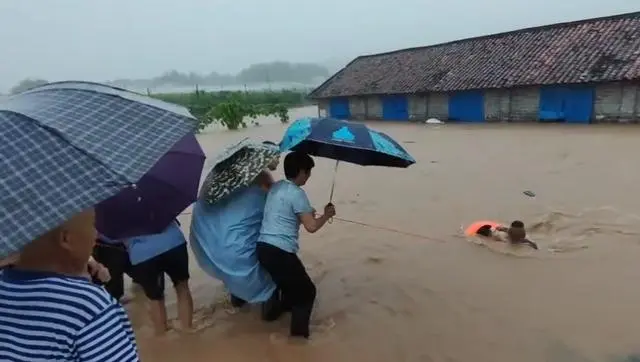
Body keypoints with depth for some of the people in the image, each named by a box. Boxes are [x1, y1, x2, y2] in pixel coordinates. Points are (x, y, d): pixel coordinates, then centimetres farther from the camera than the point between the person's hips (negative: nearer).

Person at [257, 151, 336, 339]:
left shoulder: (275, 187, 14)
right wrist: (327, 214, 2)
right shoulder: (297, 193, -12)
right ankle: (299, 333, 8)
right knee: (306, 290, 7)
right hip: (280, 251, -9)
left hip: (263, 247, 9)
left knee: (289, 282, 31)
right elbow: (312, 226, -15)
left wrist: (305, 213, 27)